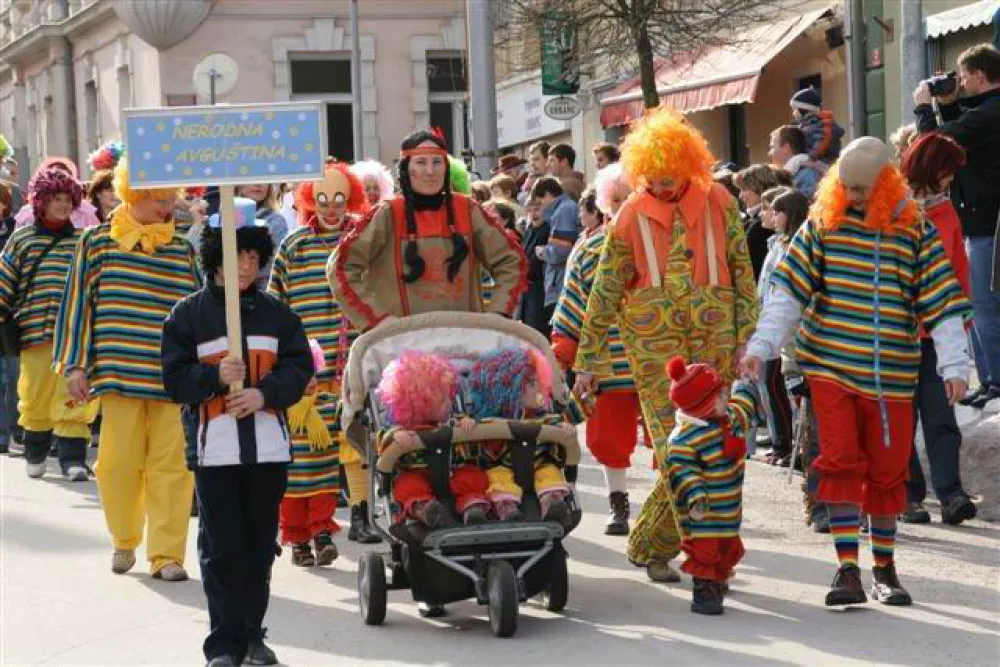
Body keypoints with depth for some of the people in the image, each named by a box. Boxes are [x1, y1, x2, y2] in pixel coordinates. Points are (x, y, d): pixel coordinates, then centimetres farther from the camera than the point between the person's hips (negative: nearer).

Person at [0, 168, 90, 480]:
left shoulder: (81, 242, 11)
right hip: (34, 333, 0)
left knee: (71, 400, -7)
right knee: (35, 396, 6)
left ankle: (73, 459, -5)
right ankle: (35, 455, 24)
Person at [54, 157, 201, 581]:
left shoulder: (182, 249, 10)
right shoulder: (98, 242, 4)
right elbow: (78, 303, 5)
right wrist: (75, 366, 1)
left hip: (175, 377, 2)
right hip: (119, 371, -1)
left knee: (171, 466, -2)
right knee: (118, 461, 2)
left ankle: (166, 554, 3)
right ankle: (124, 541, 24)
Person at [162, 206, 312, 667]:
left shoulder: (277, 314, 9)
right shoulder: (188, 314, 1)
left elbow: (299, 367, 5)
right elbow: (175, 378, -2)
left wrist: (265, 392, -12)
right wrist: (216, 376, -19)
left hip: (268, 444, 3)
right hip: (215, 447, -3)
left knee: (259, 546, 8)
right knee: (222, 547, -3)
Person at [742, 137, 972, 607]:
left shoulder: (915, 231, 0)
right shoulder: (823, 224, 1)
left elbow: (942, 302, -2)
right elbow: (788, 290, -1)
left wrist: (953, 365, -11)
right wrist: (762, 345, -11)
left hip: (891, 373, 1)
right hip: (829, 365, 0)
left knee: (887, 470, 7)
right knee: (840, 462, -8)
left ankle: (884, 568, 21)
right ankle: (848, 568, -4)